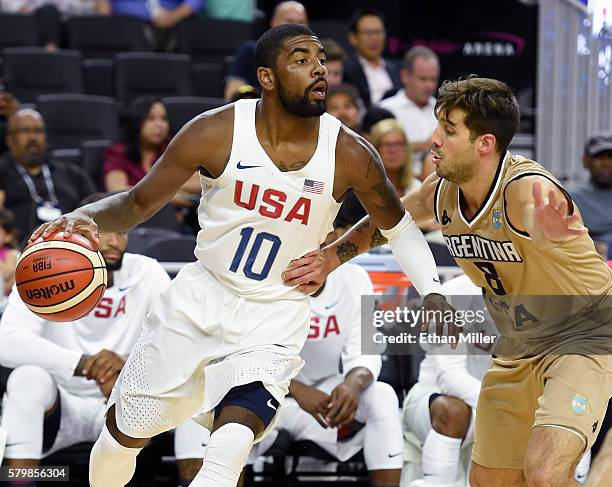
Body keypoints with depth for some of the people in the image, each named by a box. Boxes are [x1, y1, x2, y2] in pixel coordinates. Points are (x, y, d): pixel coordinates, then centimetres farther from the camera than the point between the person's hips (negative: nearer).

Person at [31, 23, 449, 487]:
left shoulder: (350, 155, -14)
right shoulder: (217, 133, -15)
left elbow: (399, 226, 5)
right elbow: (137, 204, -6)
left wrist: (432, 294, -9)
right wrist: (85, 216, -27)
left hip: (274, 320, -2)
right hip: (201, 296, 2)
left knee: (229, 449, -28)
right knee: (125, 431, 15)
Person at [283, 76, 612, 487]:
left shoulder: (525, 187, -30)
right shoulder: (442, 192, -7)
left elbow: (542, 214, -56)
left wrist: (547, 231, -78)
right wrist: (329, 258, 7)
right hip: (518, 348, 8)